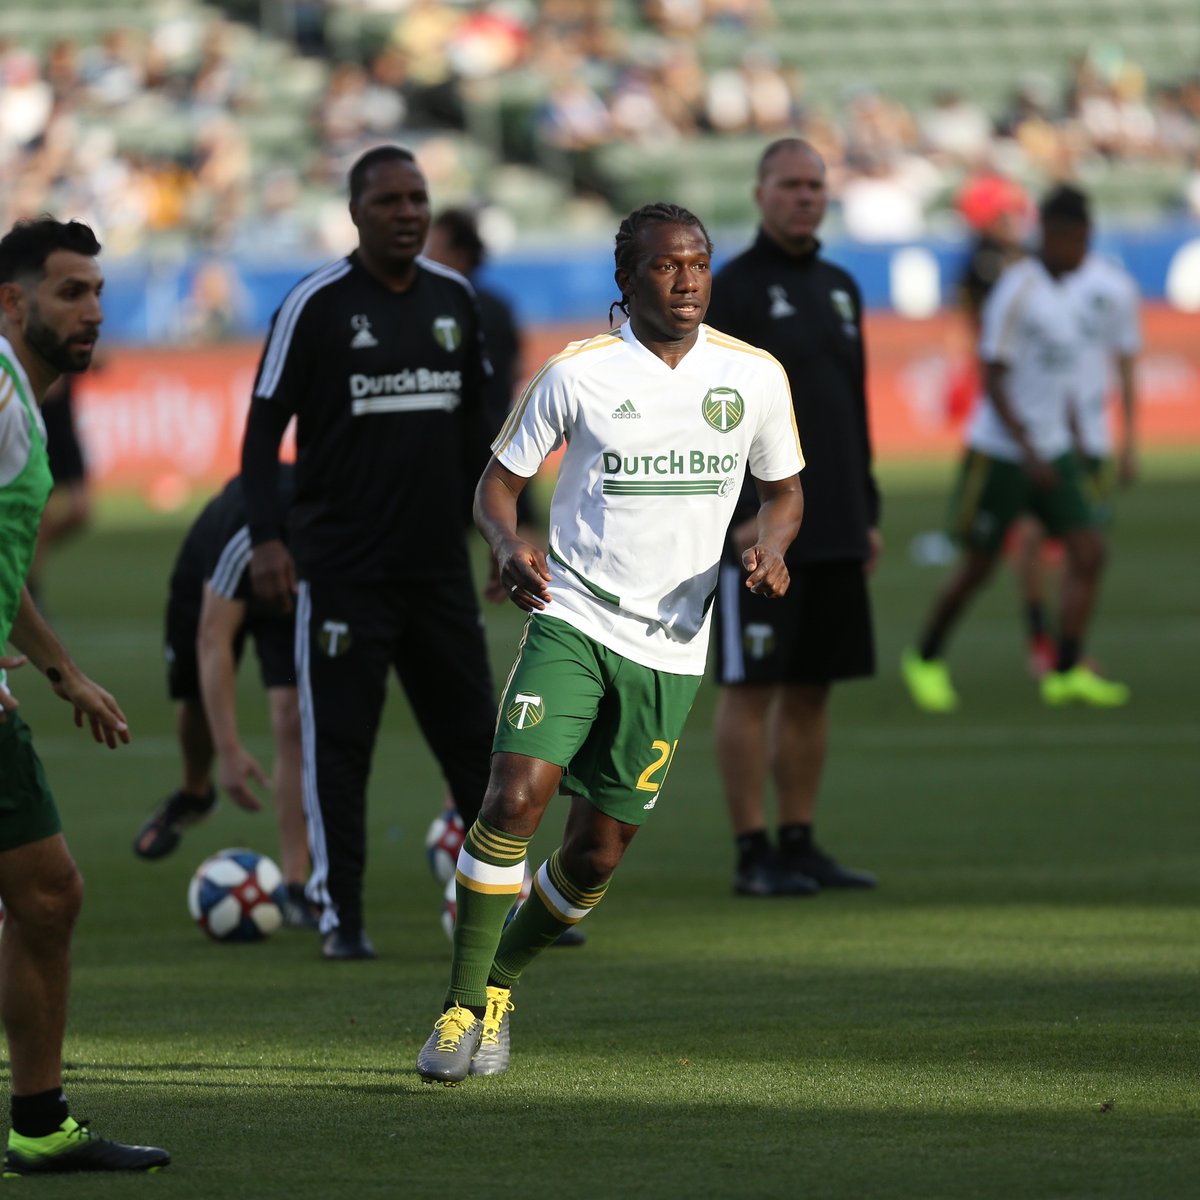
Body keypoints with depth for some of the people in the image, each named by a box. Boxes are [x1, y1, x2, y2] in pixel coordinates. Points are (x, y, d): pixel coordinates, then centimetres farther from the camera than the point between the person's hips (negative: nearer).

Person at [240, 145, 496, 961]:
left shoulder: (455, 299, 10)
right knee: (338, 742, -2)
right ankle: (341, 915, 4)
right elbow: (265, 427, -5)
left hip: (440, 563, 5)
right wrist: (267, 538, -15)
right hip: (343, 571, -5)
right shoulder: (318, 305, -6)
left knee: (476, 737, 7)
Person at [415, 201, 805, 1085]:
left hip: (671, 647, 3)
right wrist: (509, 543, -18)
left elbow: (783, 488, 16)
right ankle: (464, 1008, -12)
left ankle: (501, 983, 31)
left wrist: (771, 548, -7)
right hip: (572, 620, -3)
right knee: (515, 797, -22)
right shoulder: (578, 373, -5)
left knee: (597, 854, 5)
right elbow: (498, 481, 4)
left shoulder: (755, 376, 2)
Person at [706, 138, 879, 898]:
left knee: (813, 690, 8)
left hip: (835, 531, 7)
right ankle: (754, 856, -2)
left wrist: (868, 513, 17)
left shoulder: (839, 288, 16)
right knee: (752, 688, -4)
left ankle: (800, 844, 14)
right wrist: (739, 512, -18)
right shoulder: (733, 290, -6)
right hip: (760, 531, -7)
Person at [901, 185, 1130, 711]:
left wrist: (1067, 446, 22)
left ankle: (1068, 673, -4)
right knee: (978, 566, 2)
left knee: (1088, 550, -6)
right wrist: (1029, 453, -24)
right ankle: (925, 659, 23)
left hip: (1052, 453, 8)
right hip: (1002, 454, -8)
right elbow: (993, 378, -19)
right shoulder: (1017, 292, -16)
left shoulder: (1063, 294, 10)